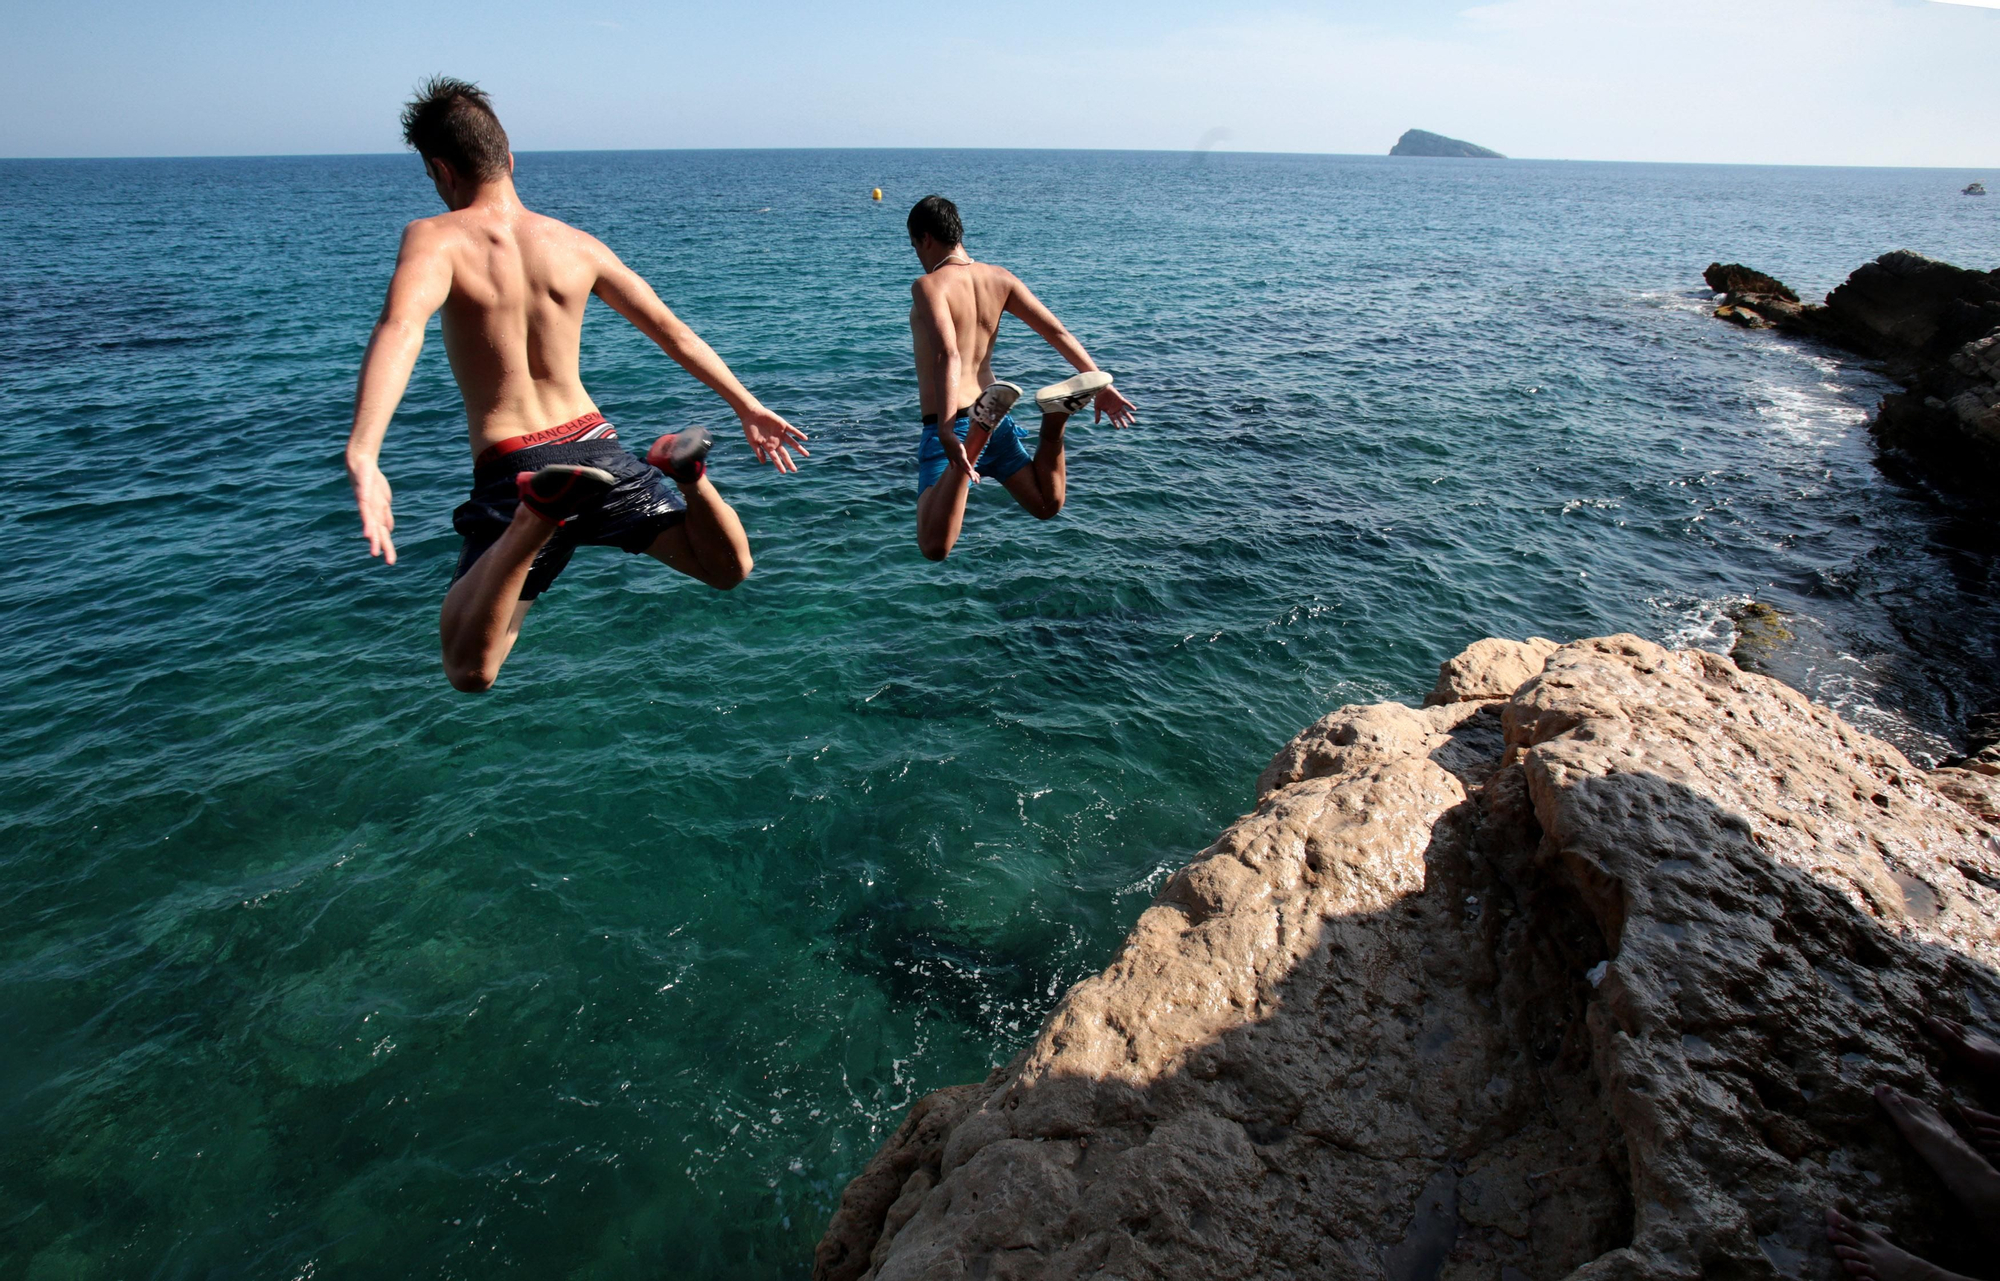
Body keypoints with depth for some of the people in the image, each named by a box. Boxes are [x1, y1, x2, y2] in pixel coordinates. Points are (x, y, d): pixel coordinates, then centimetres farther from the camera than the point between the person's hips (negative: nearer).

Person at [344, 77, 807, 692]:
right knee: (729, 569, 17)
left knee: (469, 672, -8)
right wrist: (749, 407, 18)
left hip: (509, 469, -3)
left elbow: (400, 326, -25)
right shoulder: (577, 244, 10)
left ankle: (536, 516, -29)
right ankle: (683, 472, -13)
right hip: (596, 445, 4)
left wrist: (362, 454, -37)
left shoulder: (435, 238, -4)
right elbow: (673, 331, 11)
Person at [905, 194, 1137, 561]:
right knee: (1047, 506, 22)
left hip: (949, 424, -6)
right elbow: (1058, 332, 4)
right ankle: (1057, 416, -5)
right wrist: (1102, 386, 5)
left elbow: (948, 355, -28)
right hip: (991, 414, 6)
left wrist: (946, 431, -38)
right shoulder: (999, 278, 8)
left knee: (934, 547, -19)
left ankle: (974, 439, -33)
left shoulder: (928, 286, -12)